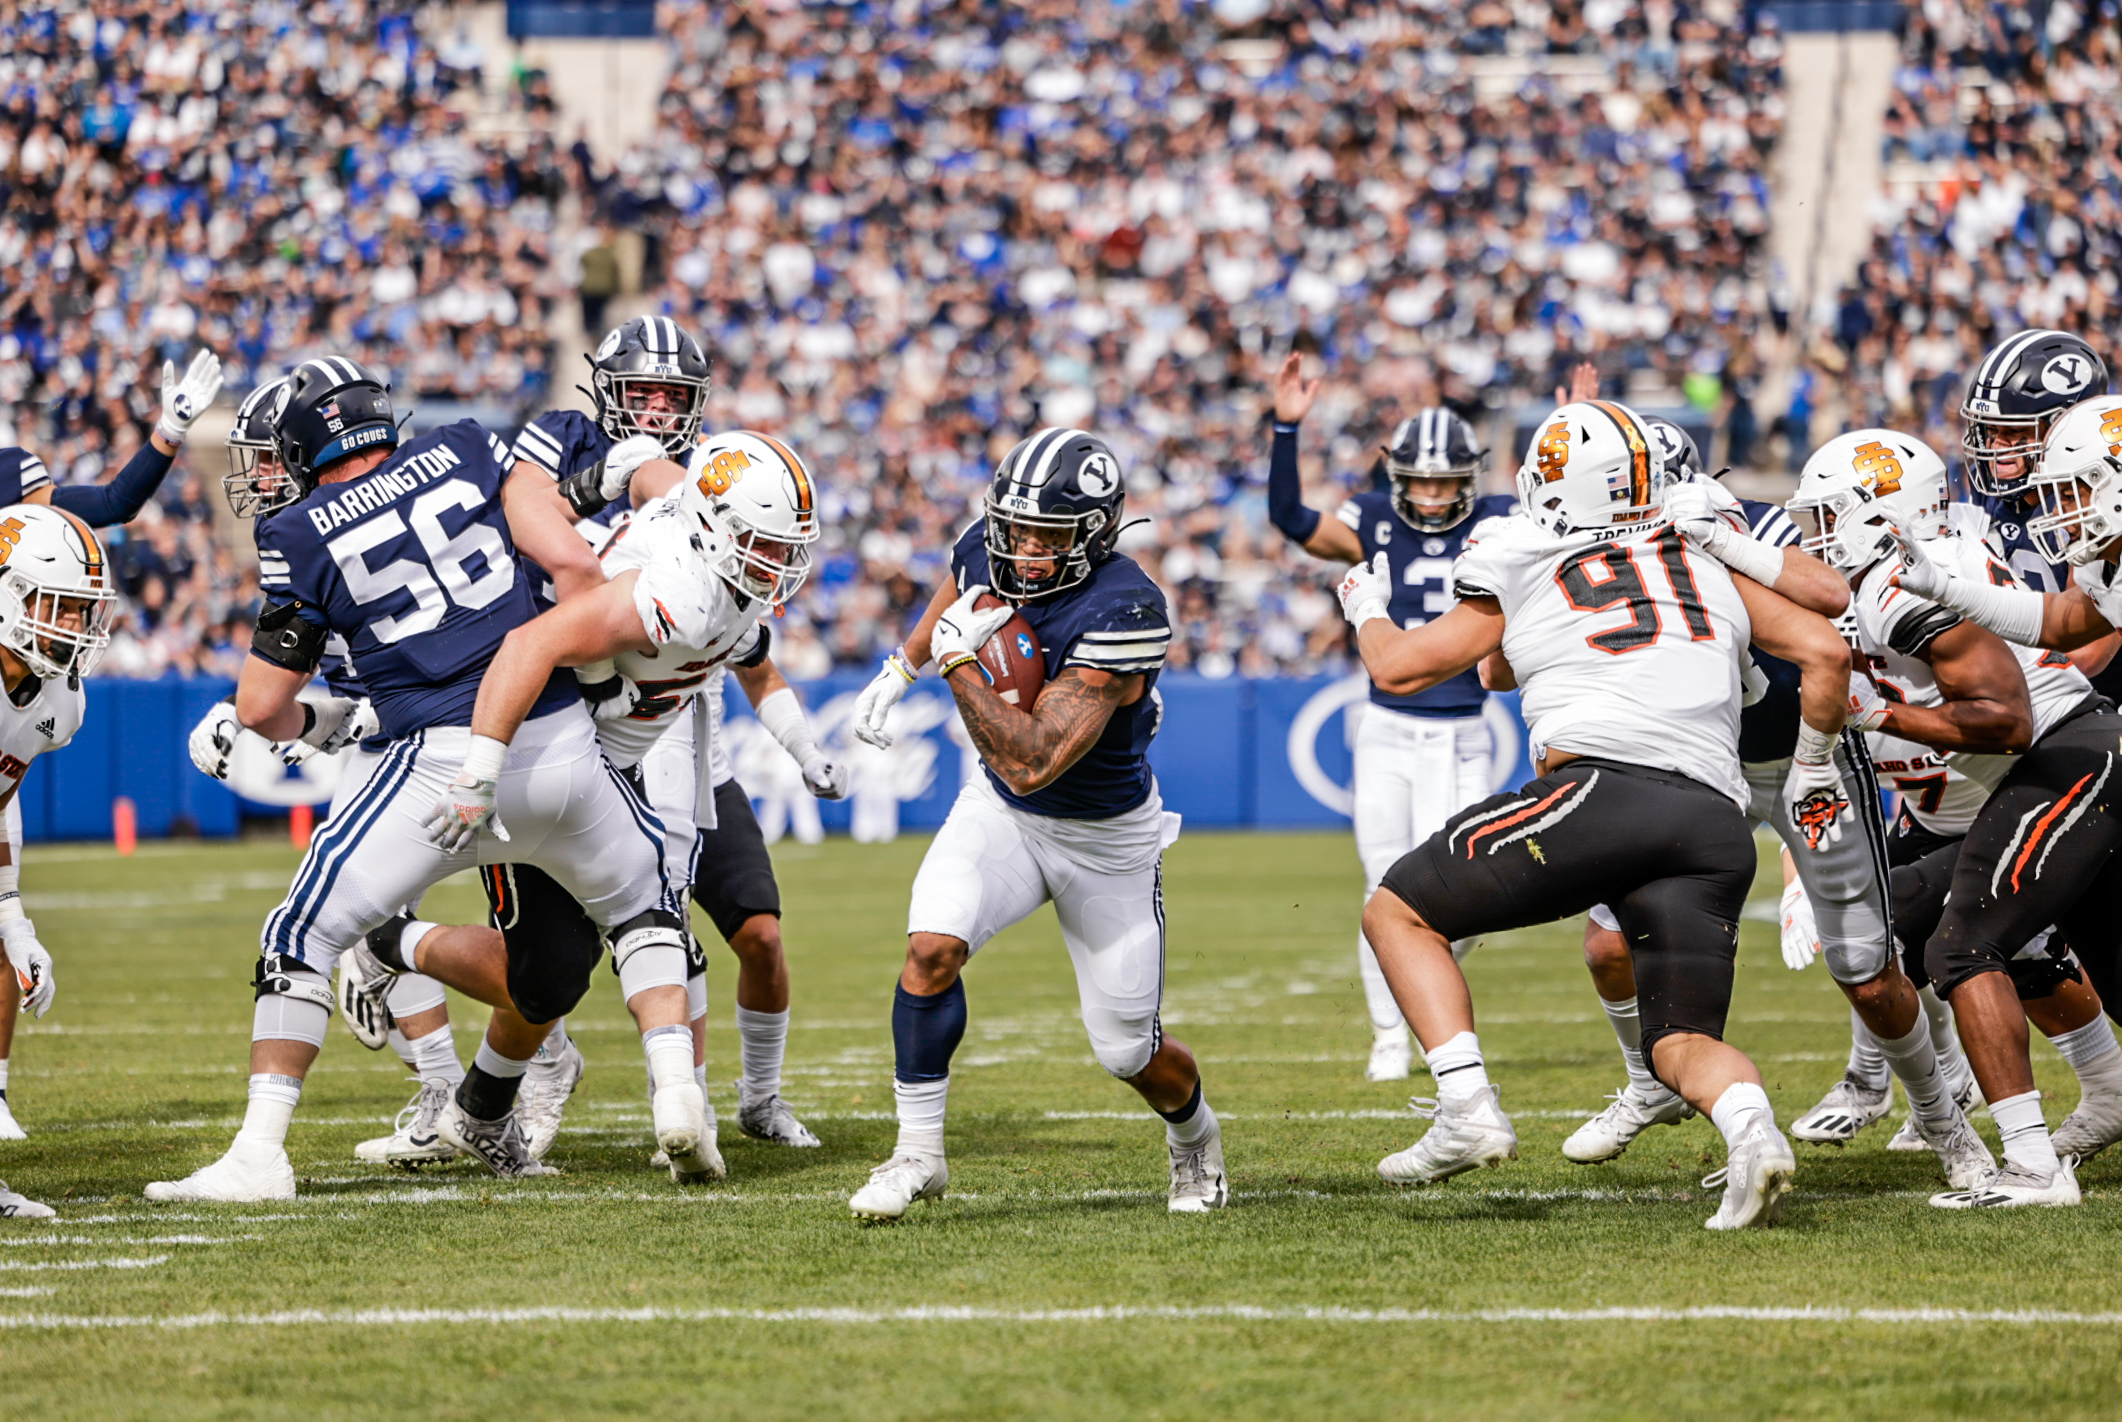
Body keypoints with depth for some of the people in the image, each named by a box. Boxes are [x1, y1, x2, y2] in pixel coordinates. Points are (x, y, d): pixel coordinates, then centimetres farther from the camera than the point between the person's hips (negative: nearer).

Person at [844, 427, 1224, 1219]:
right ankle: (918, 1155, -10)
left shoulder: (1121, 615, -35)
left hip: (1108, 836, -4)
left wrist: (959, 658, -34)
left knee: (1128, 1052, 6)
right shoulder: (987, 553, -15)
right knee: (932, 945, -24)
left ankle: (1194, 1136, 42)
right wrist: (900, 670, 15)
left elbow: (1030, 762, -39)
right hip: (1001, 810, 4)